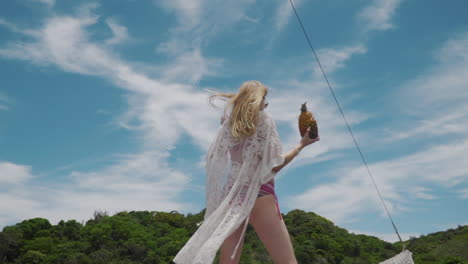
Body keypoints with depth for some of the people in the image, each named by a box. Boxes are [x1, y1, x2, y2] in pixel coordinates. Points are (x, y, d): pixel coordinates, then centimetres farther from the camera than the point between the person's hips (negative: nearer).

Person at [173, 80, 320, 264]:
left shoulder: (229, 123, 13)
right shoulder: (264, 118, 0)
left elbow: (214, 160, 17)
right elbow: (275, 165, -5)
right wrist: (301, 144, 7)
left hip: (232, 195, 5)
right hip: (259, 194, -5)